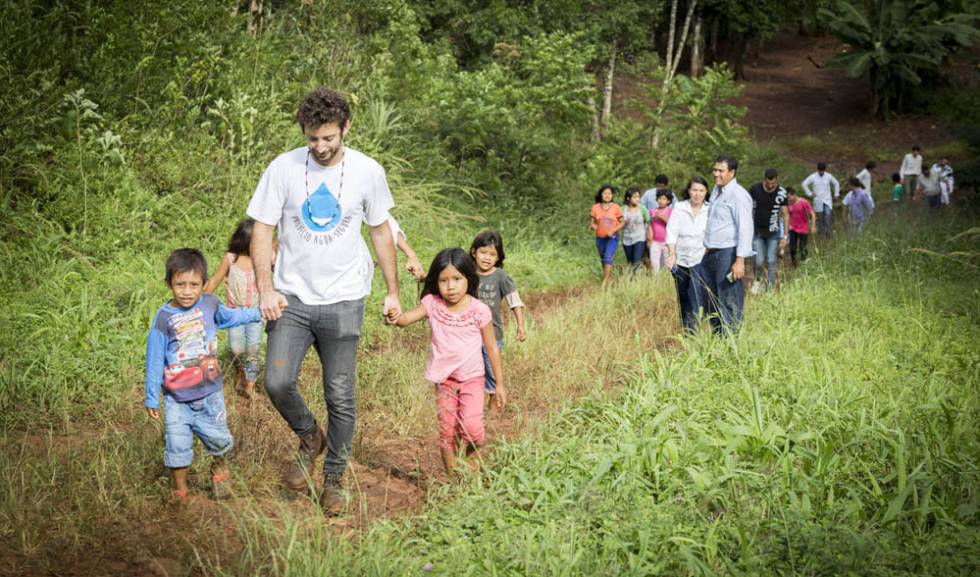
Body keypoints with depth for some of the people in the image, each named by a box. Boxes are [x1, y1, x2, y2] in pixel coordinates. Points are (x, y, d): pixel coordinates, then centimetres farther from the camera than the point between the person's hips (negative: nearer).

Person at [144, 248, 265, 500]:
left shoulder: (210, 304, -4)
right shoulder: (163, 318, -13)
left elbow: (231, 316, 21)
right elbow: (155, 360, -6)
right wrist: (151, 398, -2)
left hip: (209, 392, 3)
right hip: (177, 398, -3)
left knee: (218, 439, 10)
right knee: (177, 445, -2)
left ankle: (219, 470, 41)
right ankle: (179, 491, 17)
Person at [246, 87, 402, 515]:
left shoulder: (368, 171, -3)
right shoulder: (283, 168, -5)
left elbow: (381, 232, 9)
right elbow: (262, 230, 0)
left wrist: (392, 292, 10)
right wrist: (266, 289, -11)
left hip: (343, 302, 0)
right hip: (291, 299, 0)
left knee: (340, 397, 4)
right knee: (277, 383, -14)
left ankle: (334, 478, 24)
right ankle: (309, 438, 18)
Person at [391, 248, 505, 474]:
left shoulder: (479, 310, -10)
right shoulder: (432, 304, -6)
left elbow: (492, 349, -2)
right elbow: (407, 318, -18)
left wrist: (500, 385, 1)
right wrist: (395, 318, -43)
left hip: (472, 377, -2)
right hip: (444, 379, 2)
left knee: (471, 427, -20)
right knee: (447, 433, 7)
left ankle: (473, 455, 12)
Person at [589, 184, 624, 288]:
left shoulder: (616, 207, -5)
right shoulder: (596, 207, 0)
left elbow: (622, 222, -1)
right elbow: (591, 222, 7)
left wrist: (613, 230, -14)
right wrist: (595, 227, -14)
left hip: (612, 237, -4)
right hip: (600, 238, 4)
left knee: (608, 258, -18)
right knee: (603, 260, 12)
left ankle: (605, 283, -19)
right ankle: (610, 279, 28)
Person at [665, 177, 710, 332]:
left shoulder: (710, 211, 0)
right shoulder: (679, 208, 2)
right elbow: (672, 231, -6)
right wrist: (672, 252, -18)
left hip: (700, 259, -2)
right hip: (680, 260, 2)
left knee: (697, 298, -16)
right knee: (682, 298, 14)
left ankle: (694, 330, -15)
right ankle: (685, 330, 30)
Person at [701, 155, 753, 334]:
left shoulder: (738, 195, -12)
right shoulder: (716, 190, 15)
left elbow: (745, 228, -18)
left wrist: (740, 260, -23)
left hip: (728, 254, -9)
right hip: (710, 254, 9)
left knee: (729, 303, -5)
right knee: (713, 301, 15)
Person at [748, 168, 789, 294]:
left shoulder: (781, 193, -10)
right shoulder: (755, 189, -11)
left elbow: (785, 214, -2)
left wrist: (785, 236, -4)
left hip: (773, 232, 0)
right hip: (757, 231, 0)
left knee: (771, 262, -1)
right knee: (758, 261, -6)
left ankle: (770, 290, 9)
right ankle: (757, 280, 24)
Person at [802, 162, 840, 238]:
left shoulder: (829, 176, 2)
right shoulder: (813, 177, -3)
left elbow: (836, 184, 16)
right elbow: (804, 184, 4)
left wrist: (836, 194, 11)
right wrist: (810, 193, -2)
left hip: (827, 201, 0)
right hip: (818, 201, 0)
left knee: (828, 215, -15)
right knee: (820, 218, 4)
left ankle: (828, 233, -12)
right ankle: (822, 234, 15)